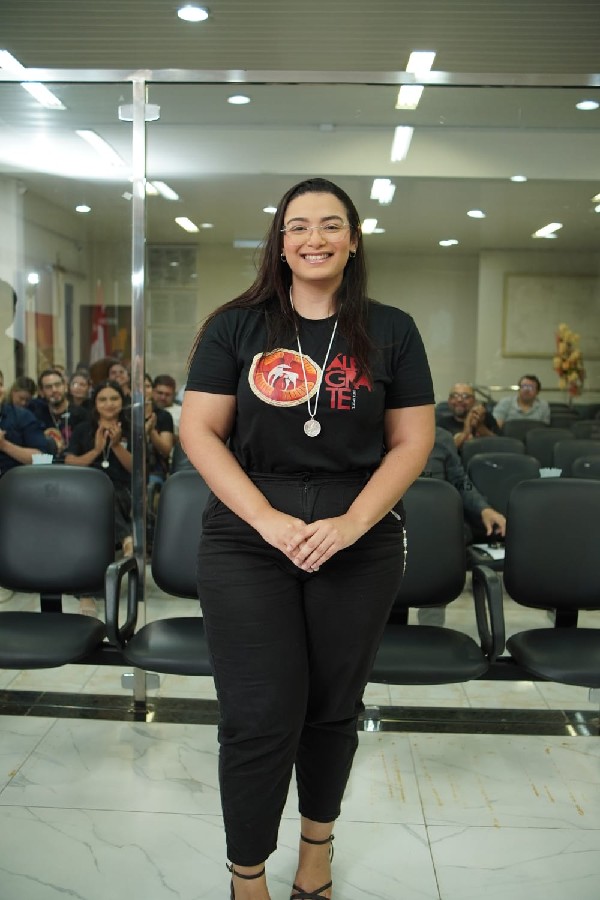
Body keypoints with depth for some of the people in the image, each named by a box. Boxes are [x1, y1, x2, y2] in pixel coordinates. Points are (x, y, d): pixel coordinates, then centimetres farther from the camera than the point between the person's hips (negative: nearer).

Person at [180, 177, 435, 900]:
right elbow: (199, 431, -2)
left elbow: (412, 441, 2)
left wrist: (351, 524, -12)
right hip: (247, 542, -1)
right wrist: (269, 520, -14)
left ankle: (318, 838, 42)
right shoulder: (236, 326, 2)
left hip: (361, 544, 2)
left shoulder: (391, 332, 4)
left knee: (333, 707, 15)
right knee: (259, 720, 0)